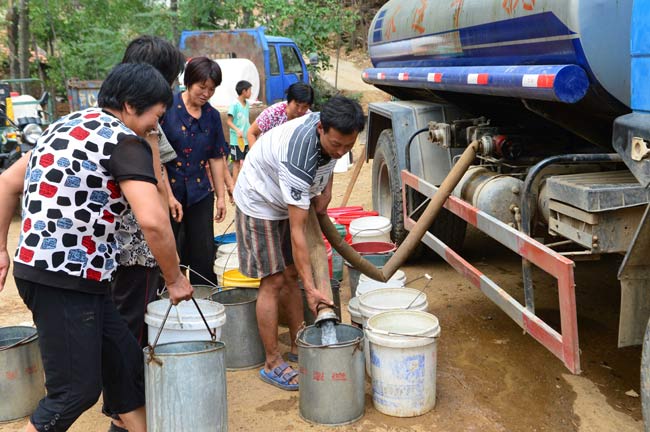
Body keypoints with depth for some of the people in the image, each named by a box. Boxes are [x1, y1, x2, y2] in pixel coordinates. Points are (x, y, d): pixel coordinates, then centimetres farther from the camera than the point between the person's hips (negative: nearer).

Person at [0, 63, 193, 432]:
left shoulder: (67, 125, 16)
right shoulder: (126, 141, -11)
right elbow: (153, 221, -23)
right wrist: (175, 279, -9)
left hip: (36, 265, 10)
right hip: (65, 278, -10)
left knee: (124, 359, 18)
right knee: (77, 390, 3)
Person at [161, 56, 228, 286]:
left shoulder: (212, 116, 6)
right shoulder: (168, 108, -9)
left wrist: (220, 196, 10)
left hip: (200, 195, 4)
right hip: (169, 191, -4)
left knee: (204, 255, 7)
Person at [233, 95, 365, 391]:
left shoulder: (334, 133, -17)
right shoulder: (298, 160, -41)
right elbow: (297, 233, -38)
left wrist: (323, 194, -2)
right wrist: (310, 289, -37)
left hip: (291, 201, 8)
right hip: (260, 203, -7)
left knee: (293, 274, 8)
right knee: (273, 281, -8)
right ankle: (272, 364, 1)